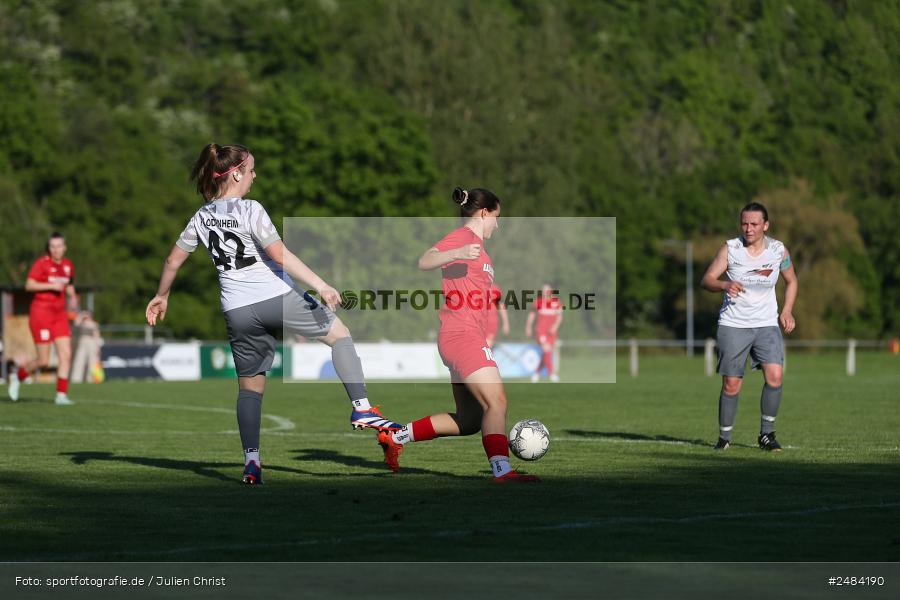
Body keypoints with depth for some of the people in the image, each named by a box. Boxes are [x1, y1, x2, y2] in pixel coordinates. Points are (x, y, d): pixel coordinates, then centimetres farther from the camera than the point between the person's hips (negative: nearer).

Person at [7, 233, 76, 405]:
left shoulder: (68, 265, 9)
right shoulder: (42, 263, -10)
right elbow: (29, 285, -17)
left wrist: (71, 297, 4)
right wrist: (51, 286, -24)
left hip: (59, 313, 6)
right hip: (41, 312, -6)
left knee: (66, 355, -6)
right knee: (43, 360, -5)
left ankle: (61, 395, -2)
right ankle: (18, 376, 22)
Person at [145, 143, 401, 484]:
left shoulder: (202, 217, 9)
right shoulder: (250, 210, -10)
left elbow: (173, 260, 16)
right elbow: (281, 255, -17)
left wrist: (161, 296, 31)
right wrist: (321, 286, -19)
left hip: (238, 312, 5)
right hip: (276, 298, -5)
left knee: (250, 386, 14)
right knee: (339, 332, 13)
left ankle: (251, 460, 4)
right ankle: (362, 409, 1)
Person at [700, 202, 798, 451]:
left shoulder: (778, 250, -1)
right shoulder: (730, 248, -6)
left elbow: (791, 281, 15)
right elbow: (707, 279, -9)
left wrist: (787, 311, 2)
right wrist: (725, 284, -30)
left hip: (767, 324, 1)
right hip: (733, 325, -1)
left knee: (775, 375, -18)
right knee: (731, 384, -3)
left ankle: (766, 433, -2)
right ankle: (724, 437, 15)